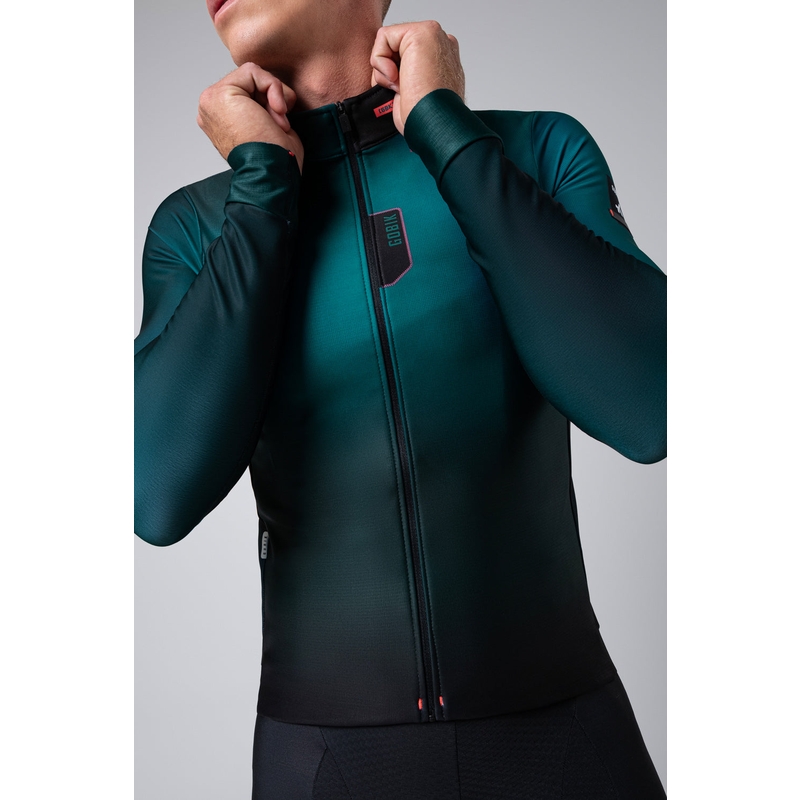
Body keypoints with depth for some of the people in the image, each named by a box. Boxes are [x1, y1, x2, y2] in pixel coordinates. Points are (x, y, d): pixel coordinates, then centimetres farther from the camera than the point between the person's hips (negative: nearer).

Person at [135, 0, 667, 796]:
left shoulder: (541, 151, -4)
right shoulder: (199, 224, -2)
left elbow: (652, 407, -21)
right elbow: (161, 498, -18)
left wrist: (440, 123, -14)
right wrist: (266, 175, -13)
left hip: (562, 733, 0)